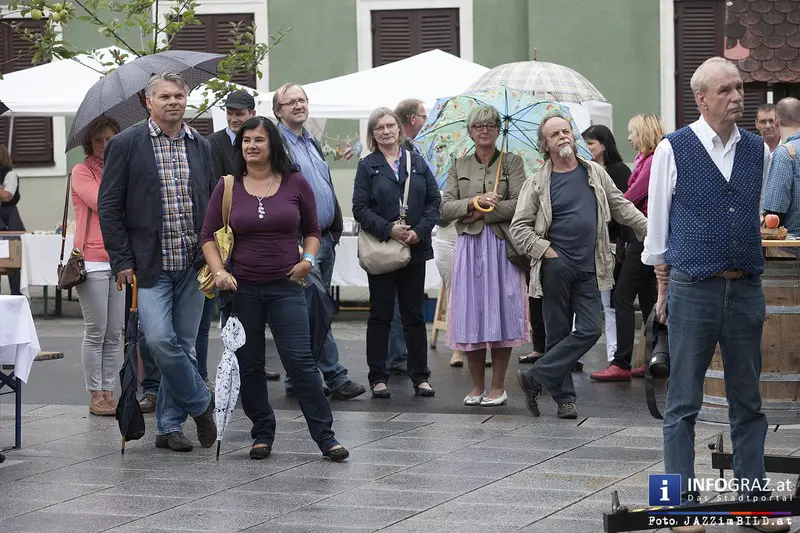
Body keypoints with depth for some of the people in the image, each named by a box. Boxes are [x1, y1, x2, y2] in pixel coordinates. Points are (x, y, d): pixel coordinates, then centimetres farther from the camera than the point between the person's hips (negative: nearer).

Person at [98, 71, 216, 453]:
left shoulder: (201, 147, 11)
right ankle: (201, 403, 4)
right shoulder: (126, 144, -2)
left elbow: (213, 205, 17)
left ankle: (169, 426, 16)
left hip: (192, 264, 4)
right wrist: (122, 261, -9)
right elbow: (109, 207, -3)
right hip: (149, 264, -4)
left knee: (183, 346, 6)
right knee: (160, 339, -17)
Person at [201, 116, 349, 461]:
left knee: (299, 359, -10)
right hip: (241, 288, 2)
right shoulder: (228, 187, 4)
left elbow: (312, 230, 13)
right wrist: (219, 272, -10)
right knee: (249, 364, 7)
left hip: (286, 286, -2)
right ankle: (262, 434, 20)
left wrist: (308, 258, -5)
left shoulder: (295, 184, 3)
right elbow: (208, 236, 5)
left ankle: (325, 436, -4)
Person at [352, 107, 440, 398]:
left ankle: (420, 376, 12)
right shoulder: (367, 166, 2)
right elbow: (360, 209, -5)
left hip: (415, 247, 2)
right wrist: (388, 229, -17)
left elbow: (434, 200, 6)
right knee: (380, 315, 2)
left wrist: (419, 231, -9)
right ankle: (378, 377, 8)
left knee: (414, 314, 7)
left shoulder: (417, 162, 9)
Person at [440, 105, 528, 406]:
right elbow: (445, 209, 3)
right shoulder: (459, 167, 12)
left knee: (501, 313, -4)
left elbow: (518, 205, -7)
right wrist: (474, 202, -12)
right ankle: (477, 386, 10)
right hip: (469, 246, 2)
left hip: (502, 246, -2)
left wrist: (483, 212, -10)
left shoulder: (511, 162, 5)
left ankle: (498, 387, 3)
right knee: (471, 314, 1)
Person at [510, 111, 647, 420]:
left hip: (589, 267, 3)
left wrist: (650, 230, 11)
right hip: (556, 265, -3)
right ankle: (564, 398, 10)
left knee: (589, 330, -8)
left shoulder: (595, 174, 12)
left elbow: (622, 208, 18)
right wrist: (545, 251, -9)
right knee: (559, 333, 2)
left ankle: (536, 378, -1)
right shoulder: (537, 183, 2)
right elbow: (519, 227, 1)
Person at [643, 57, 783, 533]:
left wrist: (759, 276, 12)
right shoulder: (674, 150, -2)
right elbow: (658, 225, 3)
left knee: (748, 400, 9)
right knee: (684, 403, 2)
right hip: (693, 288, -4)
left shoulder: (758, 150, 8)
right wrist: (664, 289, 3)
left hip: (747, 290, 4)